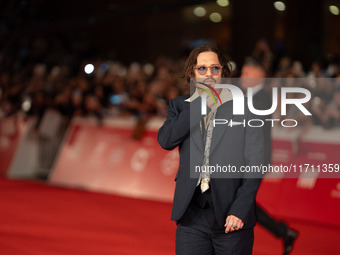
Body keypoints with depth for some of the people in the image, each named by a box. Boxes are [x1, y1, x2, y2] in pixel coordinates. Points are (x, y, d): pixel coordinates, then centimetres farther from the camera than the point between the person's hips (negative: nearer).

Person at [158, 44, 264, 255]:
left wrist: (240, 210, -10)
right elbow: (166, 140, -7)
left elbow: (255, 163, -1)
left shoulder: (244, 108, 3)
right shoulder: (181, 107, 11)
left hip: (230, 216, -1)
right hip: (191, 216, 2)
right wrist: (201, 102, -7)